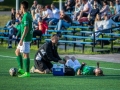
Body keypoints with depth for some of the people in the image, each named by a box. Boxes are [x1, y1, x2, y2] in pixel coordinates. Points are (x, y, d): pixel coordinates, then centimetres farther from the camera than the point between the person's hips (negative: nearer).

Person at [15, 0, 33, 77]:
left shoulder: (26, 16, -16)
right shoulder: (29, 15, 13)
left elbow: (26, 28, -22)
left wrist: (22, 39, -21)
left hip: (25, 38, -10)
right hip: (27, 38, 10)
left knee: (25, 54, -6)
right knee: (17, 51, 18)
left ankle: (27, 73, -4)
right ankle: (21, 69, 18)